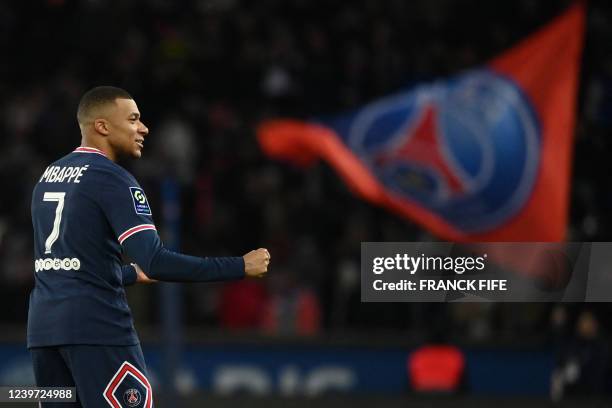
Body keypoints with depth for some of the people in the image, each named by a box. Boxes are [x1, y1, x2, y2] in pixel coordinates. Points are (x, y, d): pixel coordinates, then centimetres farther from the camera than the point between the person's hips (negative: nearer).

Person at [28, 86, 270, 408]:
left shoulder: (48, 176, 16)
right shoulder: (111, 179, -9)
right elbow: (156, 262, -19)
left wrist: (133, 274, 38)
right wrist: (241, 267, -16)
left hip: (43, 326, 8)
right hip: (97, 328, -8)